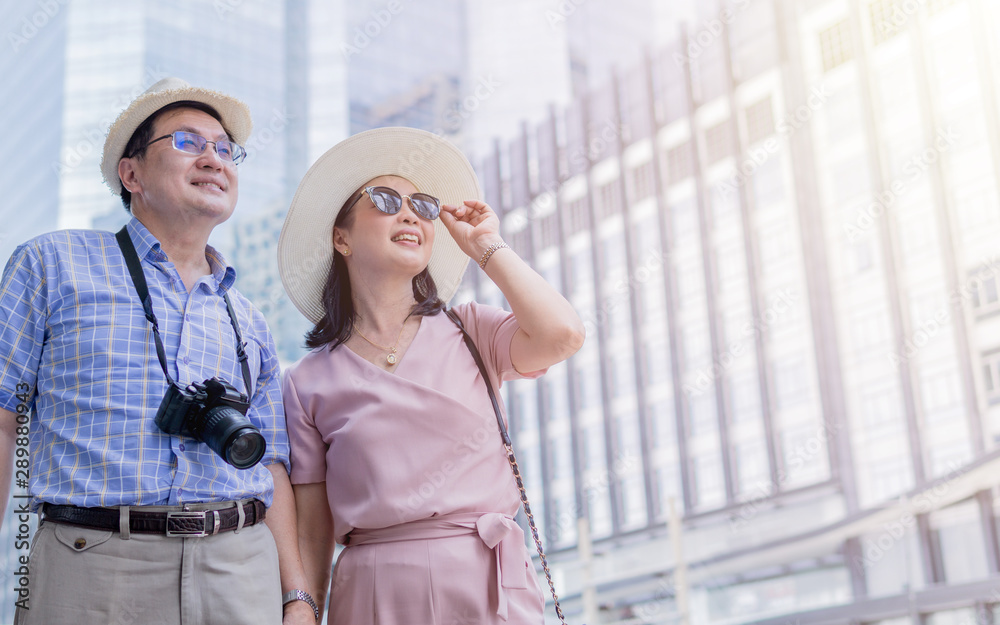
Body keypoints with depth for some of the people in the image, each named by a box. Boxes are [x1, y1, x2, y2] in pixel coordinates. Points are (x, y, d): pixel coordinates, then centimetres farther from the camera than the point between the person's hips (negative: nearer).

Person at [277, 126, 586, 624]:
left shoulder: (470, 333, 7)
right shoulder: (307, 383, 5)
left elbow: (561, 335, -13)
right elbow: (311, 534, 5)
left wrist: (487, 249, 0)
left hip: (491, 582, 1)